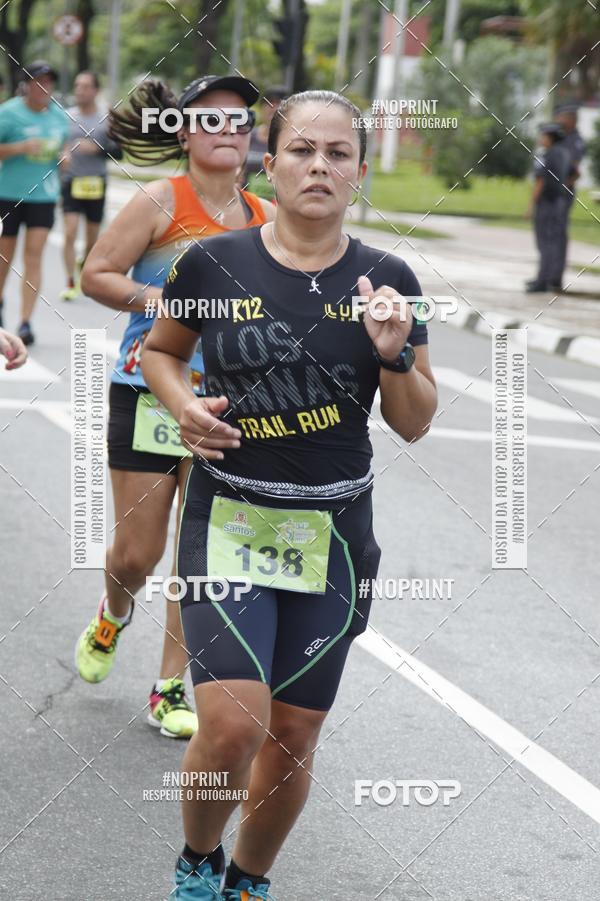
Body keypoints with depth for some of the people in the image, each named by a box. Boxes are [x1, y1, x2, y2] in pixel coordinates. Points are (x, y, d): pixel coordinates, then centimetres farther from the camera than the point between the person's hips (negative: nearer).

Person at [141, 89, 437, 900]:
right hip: (229, 520, -2)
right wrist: (183, 405, -7)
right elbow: (159, 351, 13)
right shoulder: (214, 264, -6)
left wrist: (395, 354, -15)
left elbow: (414, 425, 4)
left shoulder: (386, 283, -1)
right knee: (234, 724, -17)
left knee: (293, 738, 8)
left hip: (334, 532, 2)